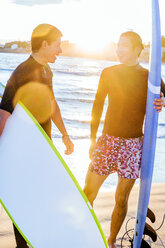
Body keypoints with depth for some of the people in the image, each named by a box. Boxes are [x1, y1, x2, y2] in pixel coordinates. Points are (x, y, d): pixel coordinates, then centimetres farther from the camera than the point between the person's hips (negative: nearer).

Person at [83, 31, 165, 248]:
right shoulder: (108, 73, 4)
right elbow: (97, 106, 9)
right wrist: (93, 139, 7)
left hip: (133, 145, -1)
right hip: (107, 140, 1)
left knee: (121, 199, 8)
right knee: (87, 195, 1)